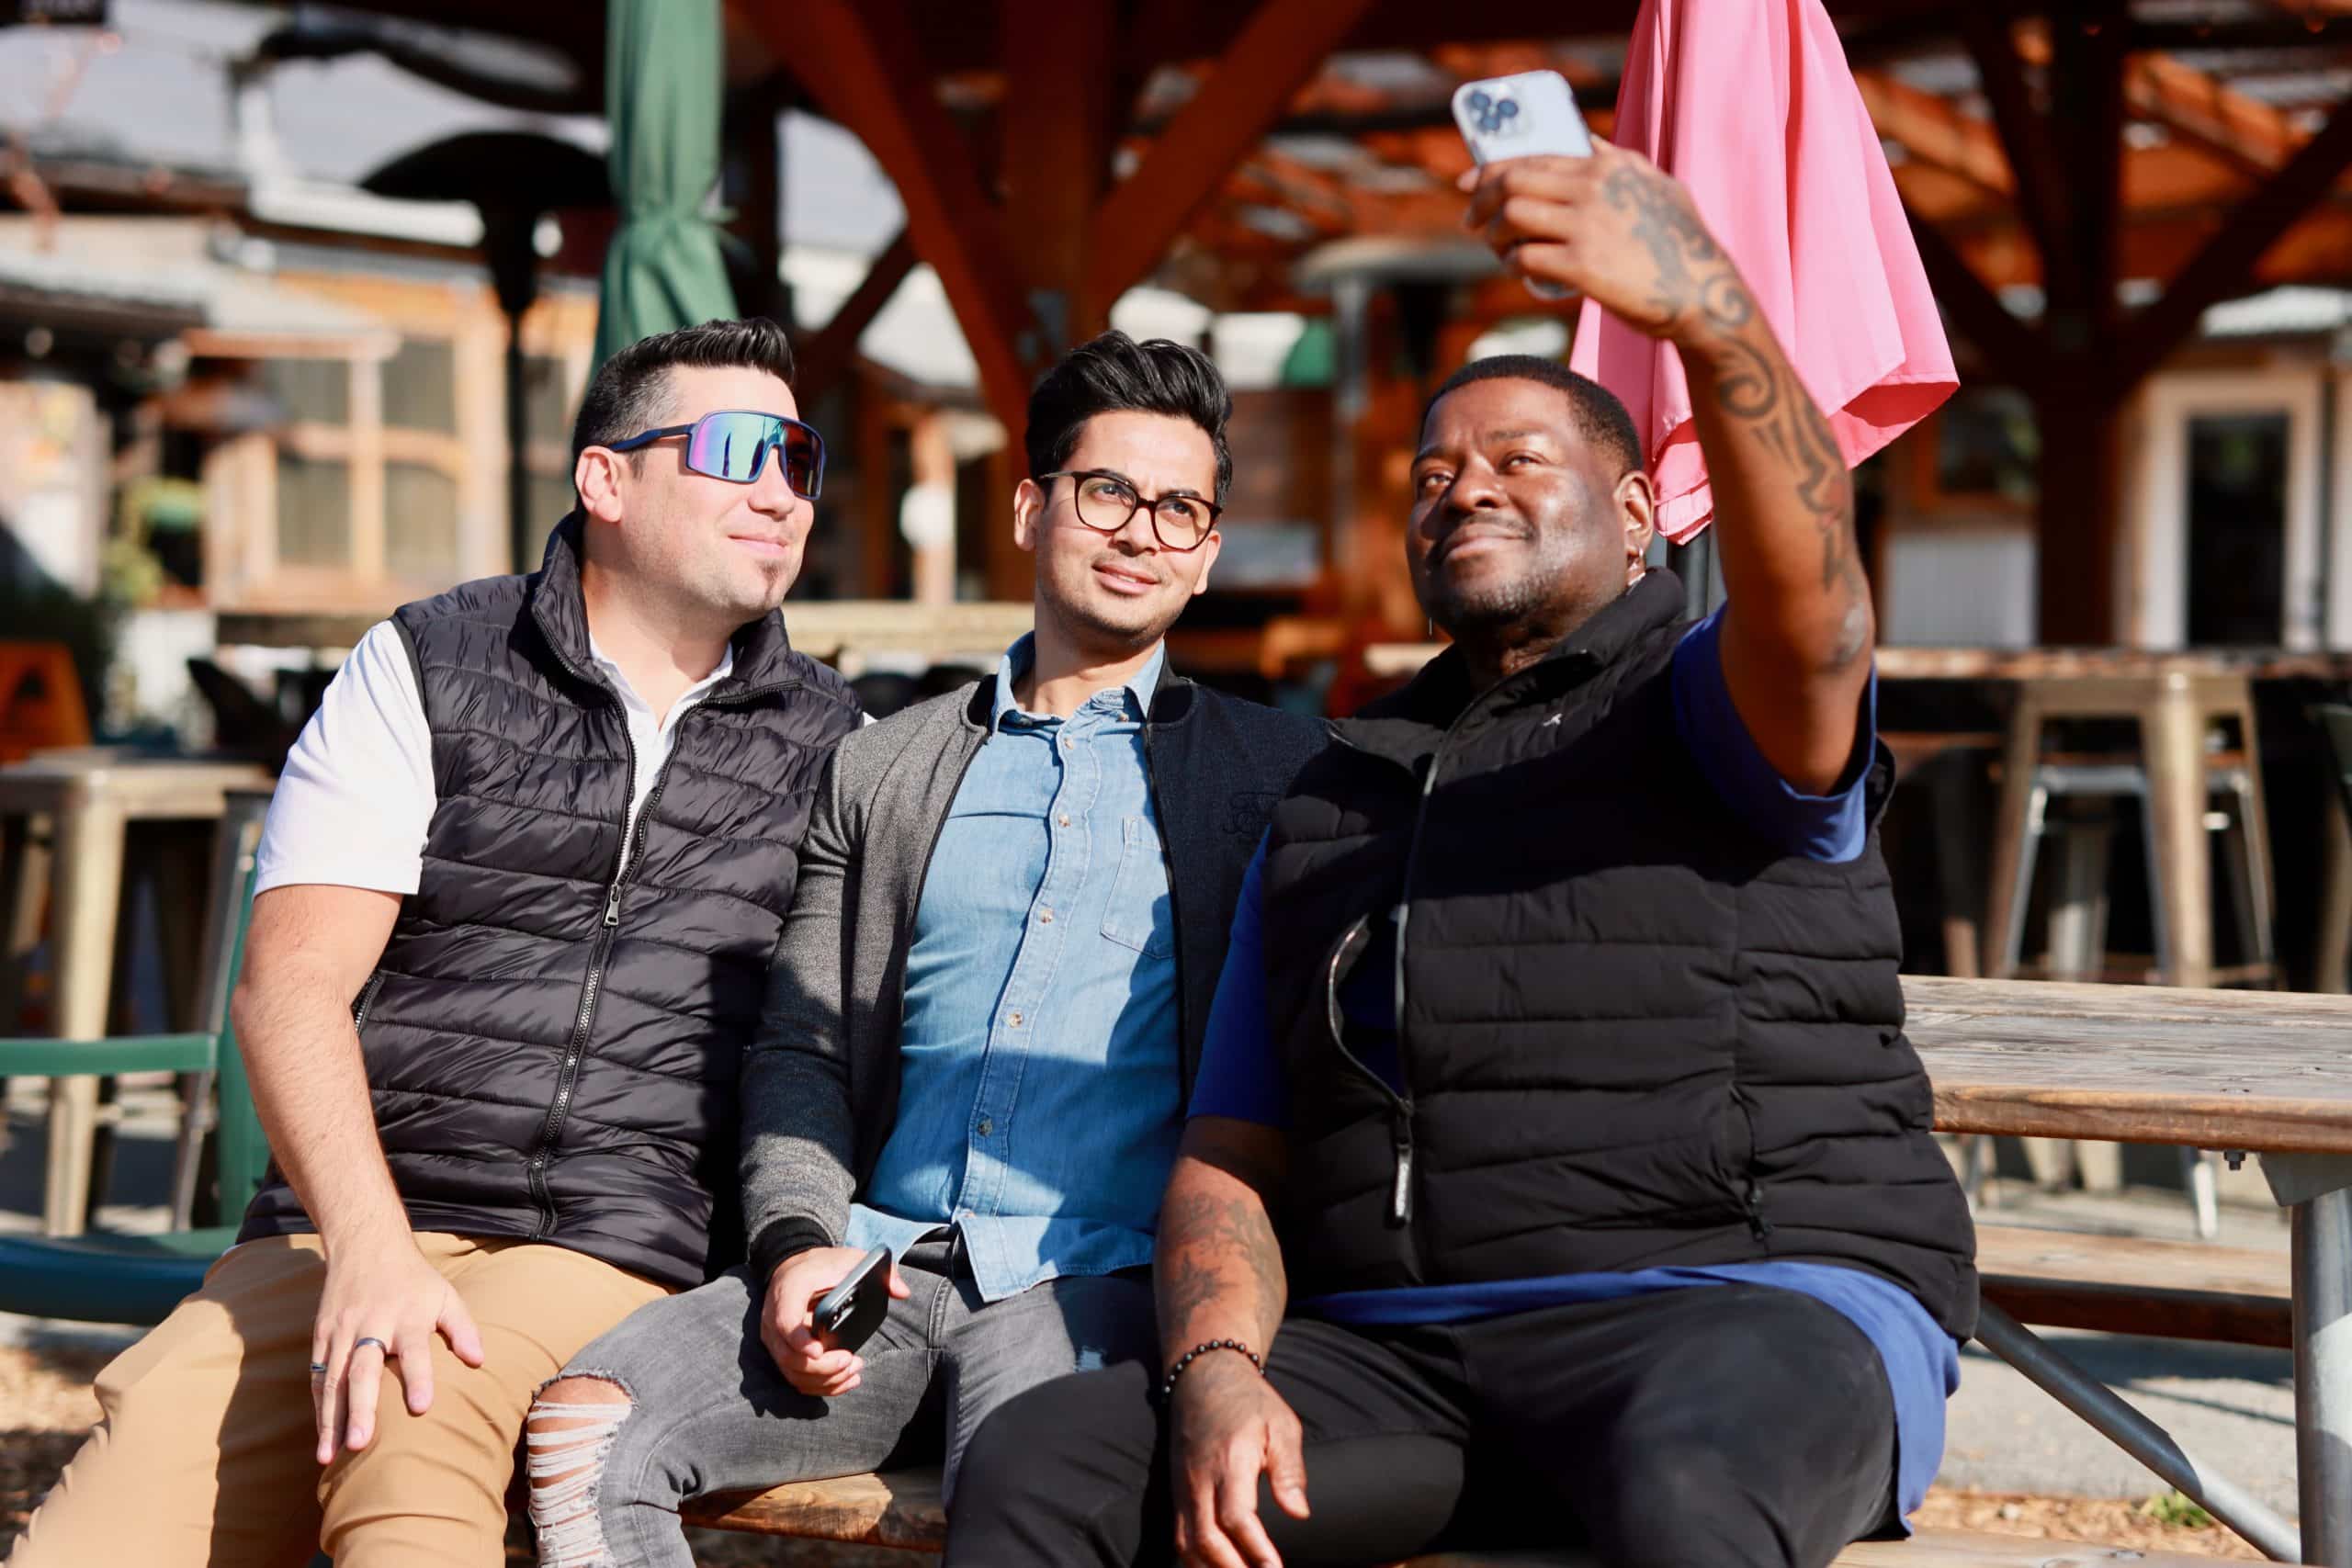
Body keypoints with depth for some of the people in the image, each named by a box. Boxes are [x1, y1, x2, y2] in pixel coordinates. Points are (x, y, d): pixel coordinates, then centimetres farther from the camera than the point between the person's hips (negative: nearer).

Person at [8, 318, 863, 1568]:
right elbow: (291, 982, 0)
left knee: (420, 1441, -34)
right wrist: (368, 1249, -15)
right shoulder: (422, 670, 10)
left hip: (618, 1251, 0)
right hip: (346, 1233, 1)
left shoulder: (829, 749, 15)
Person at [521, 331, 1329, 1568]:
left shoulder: (1272, 770, 14)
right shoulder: (880, 770, 21)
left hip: (1097, 1280, -3)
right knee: (580, 1430, -22)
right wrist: (797, 1243, -1)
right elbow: (800, 1049, 18)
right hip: (877, 1268, 3)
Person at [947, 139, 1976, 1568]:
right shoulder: (1329, 809, 24)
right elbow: (1231, 1158, 18)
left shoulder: (1710, 708, 8)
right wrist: (1215, 1369, -5)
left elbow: (1808, 604, -18)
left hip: (1753, 1304, -4)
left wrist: (1708, 311, -37)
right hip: (1391, 1351, 5)